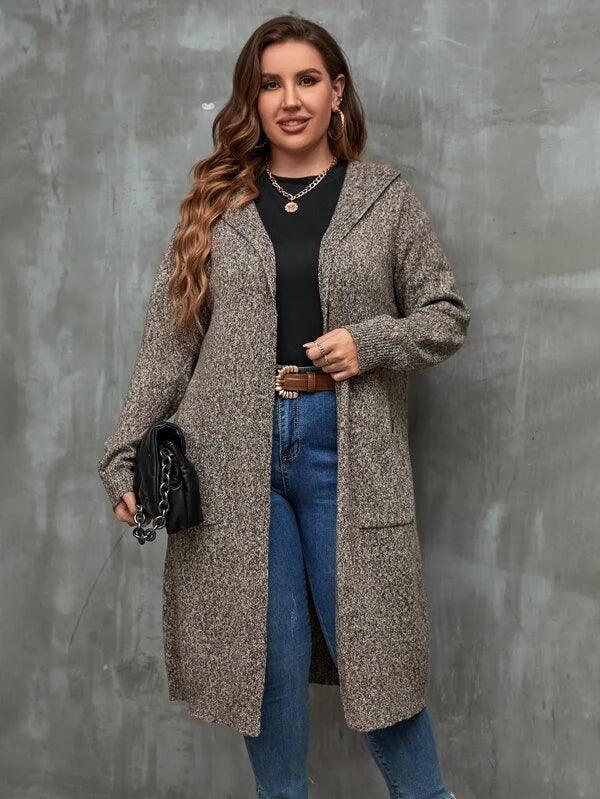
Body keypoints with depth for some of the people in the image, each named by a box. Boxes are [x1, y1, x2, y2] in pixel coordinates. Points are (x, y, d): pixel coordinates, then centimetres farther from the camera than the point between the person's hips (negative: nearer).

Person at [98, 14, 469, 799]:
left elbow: (448, 315, 8)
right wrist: (126, 455, -1)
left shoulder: (385, 196, 7)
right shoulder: (216, 205, 9)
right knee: (269, 654, 8)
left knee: (370, 646, 4)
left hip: (346, 449, -1)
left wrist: (370, 339, -11)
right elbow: (169, 339, 6)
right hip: (234, 454, 1)